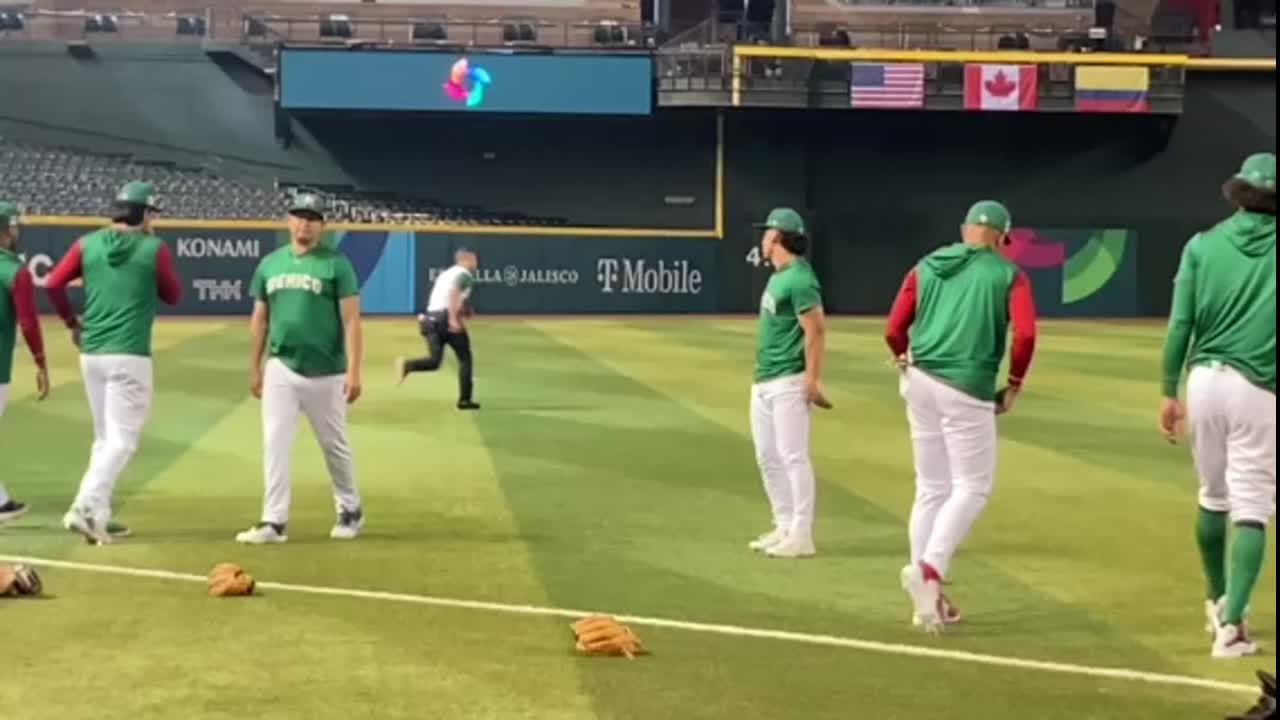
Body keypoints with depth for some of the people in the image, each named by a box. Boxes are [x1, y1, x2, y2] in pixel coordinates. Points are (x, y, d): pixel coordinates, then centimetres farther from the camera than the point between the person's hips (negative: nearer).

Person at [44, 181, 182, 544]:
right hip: (129, 355, -6)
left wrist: (72, 322, 13)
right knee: (121, 440, -3)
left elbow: (53, 283, 0)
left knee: (105, 439, 16)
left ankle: (99, 516, 17)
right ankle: (84, 508, -18)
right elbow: (173, 295, 7)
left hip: (90, 353, 6)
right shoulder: (154, 248, -5)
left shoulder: (88, 244, 6)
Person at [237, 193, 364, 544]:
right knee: (274, 444, -3)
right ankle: (274, 522, 1)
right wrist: (254, 367, 11)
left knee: (335, 446, 8)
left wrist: (353, 371, -15)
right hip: (280, 369, 3)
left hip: (325, 373, -3)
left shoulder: (336, 264, -5)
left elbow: (351, 320, -8)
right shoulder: (269, 263, 8)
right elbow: (260, 319, 14)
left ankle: (350, 511, 27)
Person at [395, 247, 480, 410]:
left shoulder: (445, 274, 25)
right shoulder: (465, 274, -2)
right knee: (465, 358, 7)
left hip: (430, 318, 7)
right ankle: (464, 399, 5)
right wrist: (453, 319, -24)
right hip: (446, 317, -7)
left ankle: (407, 365, -26)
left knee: (434, 361, 3)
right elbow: (453, 292, -19)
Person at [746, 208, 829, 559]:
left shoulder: (799, 278, -15)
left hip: (788, 382, -10)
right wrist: (763, 376, 19)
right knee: (768, 458, 13)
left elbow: (816, 329, -19)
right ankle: (784, 527, 22)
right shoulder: (778, 275, 15)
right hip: (763, 381, 10)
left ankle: (801, 536, -4)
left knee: (792, 456, -8)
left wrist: (812, 379, -22)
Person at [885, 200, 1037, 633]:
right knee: (972, 488, 4)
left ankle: (928, 598, 16)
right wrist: (1013, 386, 0)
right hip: (968, 390, -5)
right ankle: (929, 570, -16)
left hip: (920, 382, 5)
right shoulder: (1009, 275, 3)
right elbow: (1025, 334, -11)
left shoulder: (926, 266, 13)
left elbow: (894, 330, 6)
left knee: (931, 488, 13)